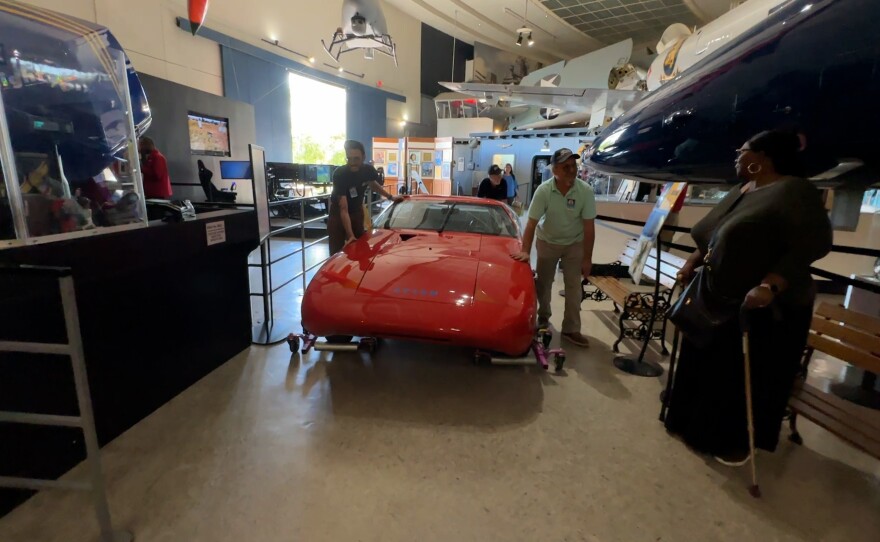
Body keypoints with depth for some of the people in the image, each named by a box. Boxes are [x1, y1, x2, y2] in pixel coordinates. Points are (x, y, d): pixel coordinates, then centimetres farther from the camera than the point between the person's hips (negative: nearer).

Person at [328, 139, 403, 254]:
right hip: (338, 213, -4)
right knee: (337, 252, -6)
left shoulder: (368, 170, -17)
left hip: (357, 211, 4)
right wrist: (350, 235, -41)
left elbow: (373, 184, 11)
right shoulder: (340, 174, -32)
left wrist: (390, 197, 8)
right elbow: (344, 209, -35)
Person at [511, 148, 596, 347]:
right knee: (544, 282, 9)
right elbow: (531, 223, -21)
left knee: (573, 285, -1)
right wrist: (525, 251, -28)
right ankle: (543, 316, 33)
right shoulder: (543, 190, -24)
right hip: (547, 241, 0)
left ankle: (571, 329, 7)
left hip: (574, 243, 1)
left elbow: (589, 227, -16)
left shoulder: (585, 191, -21)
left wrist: (587, 258, -15)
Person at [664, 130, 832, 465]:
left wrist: (769, 286, -32)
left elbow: (813, 243, -23)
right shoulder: (740, 192, 11)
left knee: (747, 376, 6)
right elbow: (711, 235, 18)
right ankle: (699, 425, 36)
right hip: (722, 298, 8)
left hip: (764, 307, -8)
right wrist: (692, 263, 7)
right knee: (707, 365, 17)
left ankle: (739, 441, 27)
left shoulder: (793, 191, -15)